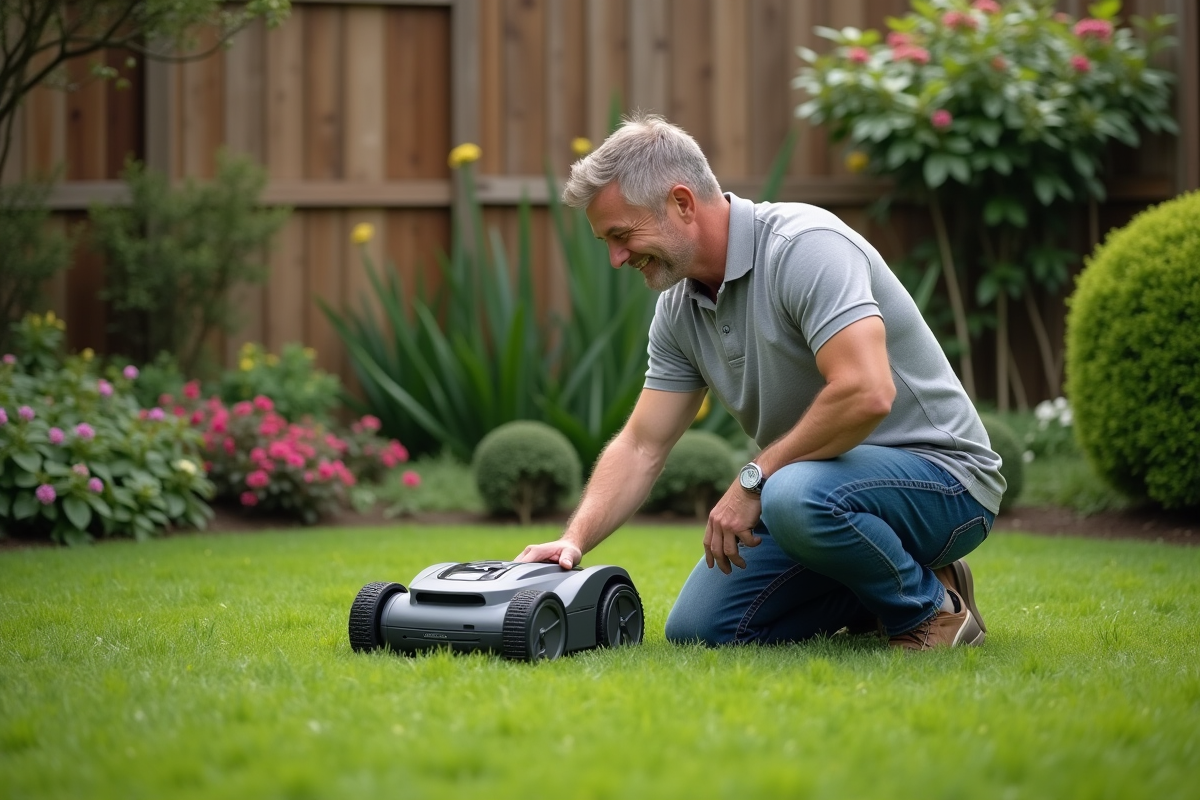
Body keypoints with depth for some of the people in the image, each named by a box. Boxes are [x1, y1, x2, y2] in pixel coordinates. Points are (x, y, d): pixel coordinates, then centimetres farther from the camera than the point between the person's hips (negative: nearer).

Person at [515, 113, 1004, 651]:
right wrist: (574, 540, -9)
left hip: (936, 470, -8)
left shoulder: (805, 246, -25)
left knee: (799, 496, -38)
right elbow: (641, 446, 6)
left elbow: (866, 394, -36)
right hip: (819, 476, 9)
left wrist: (754, 480, -24)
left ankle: (931, 608, -10)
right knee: (698, 627, 0)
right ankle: (881, 588, 15)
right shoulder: (680, 308, 3)